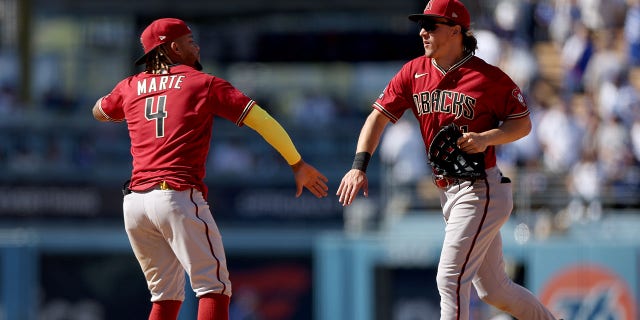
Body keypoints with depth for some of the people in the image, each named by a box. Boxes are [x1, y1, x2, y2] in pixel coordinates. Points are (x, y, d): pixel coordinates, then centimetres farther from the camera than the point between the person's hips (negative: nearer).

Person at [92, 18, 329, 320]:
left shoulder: (130, 88, 16)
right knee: (214, 289, -8)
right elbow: (261, 119, 1)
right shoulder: (203, 83, 5)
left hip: (135, 201, 6)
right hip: (179, 198, -6)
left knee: (166, 296, 16)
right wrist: (298, 164, 7)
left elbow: (100, 111, 38)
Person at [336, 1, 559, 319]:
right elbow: (379, 116, 5)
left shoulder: (489, 77, -10)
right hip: (448, 194, 7)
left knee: (450, 280, -13)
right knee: (492, 289, 14)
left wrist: (486, 138, -21)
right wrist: (359, 165, -7)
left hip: (481, 192, -7)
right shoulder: (413, 73, 6)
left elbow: (523, 123, -3)